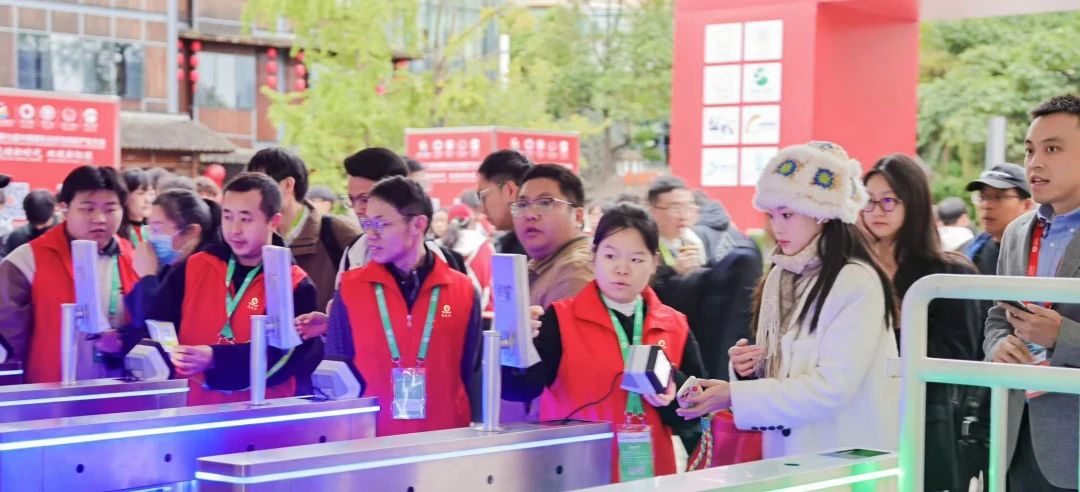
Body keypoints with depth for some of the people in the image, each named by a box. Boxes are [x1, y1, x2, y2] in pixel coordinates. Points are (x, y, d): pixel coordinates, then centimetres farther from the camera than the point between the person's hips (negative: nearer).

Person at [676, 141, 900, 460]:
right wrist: (748, 371, -5)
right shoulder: (779, 277, 8)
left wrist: (736, 396, -21)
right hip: (784, 452, 6)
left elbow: (832, 387, -20)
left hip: (847, 459, -6)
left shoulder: (858, 282, -14)